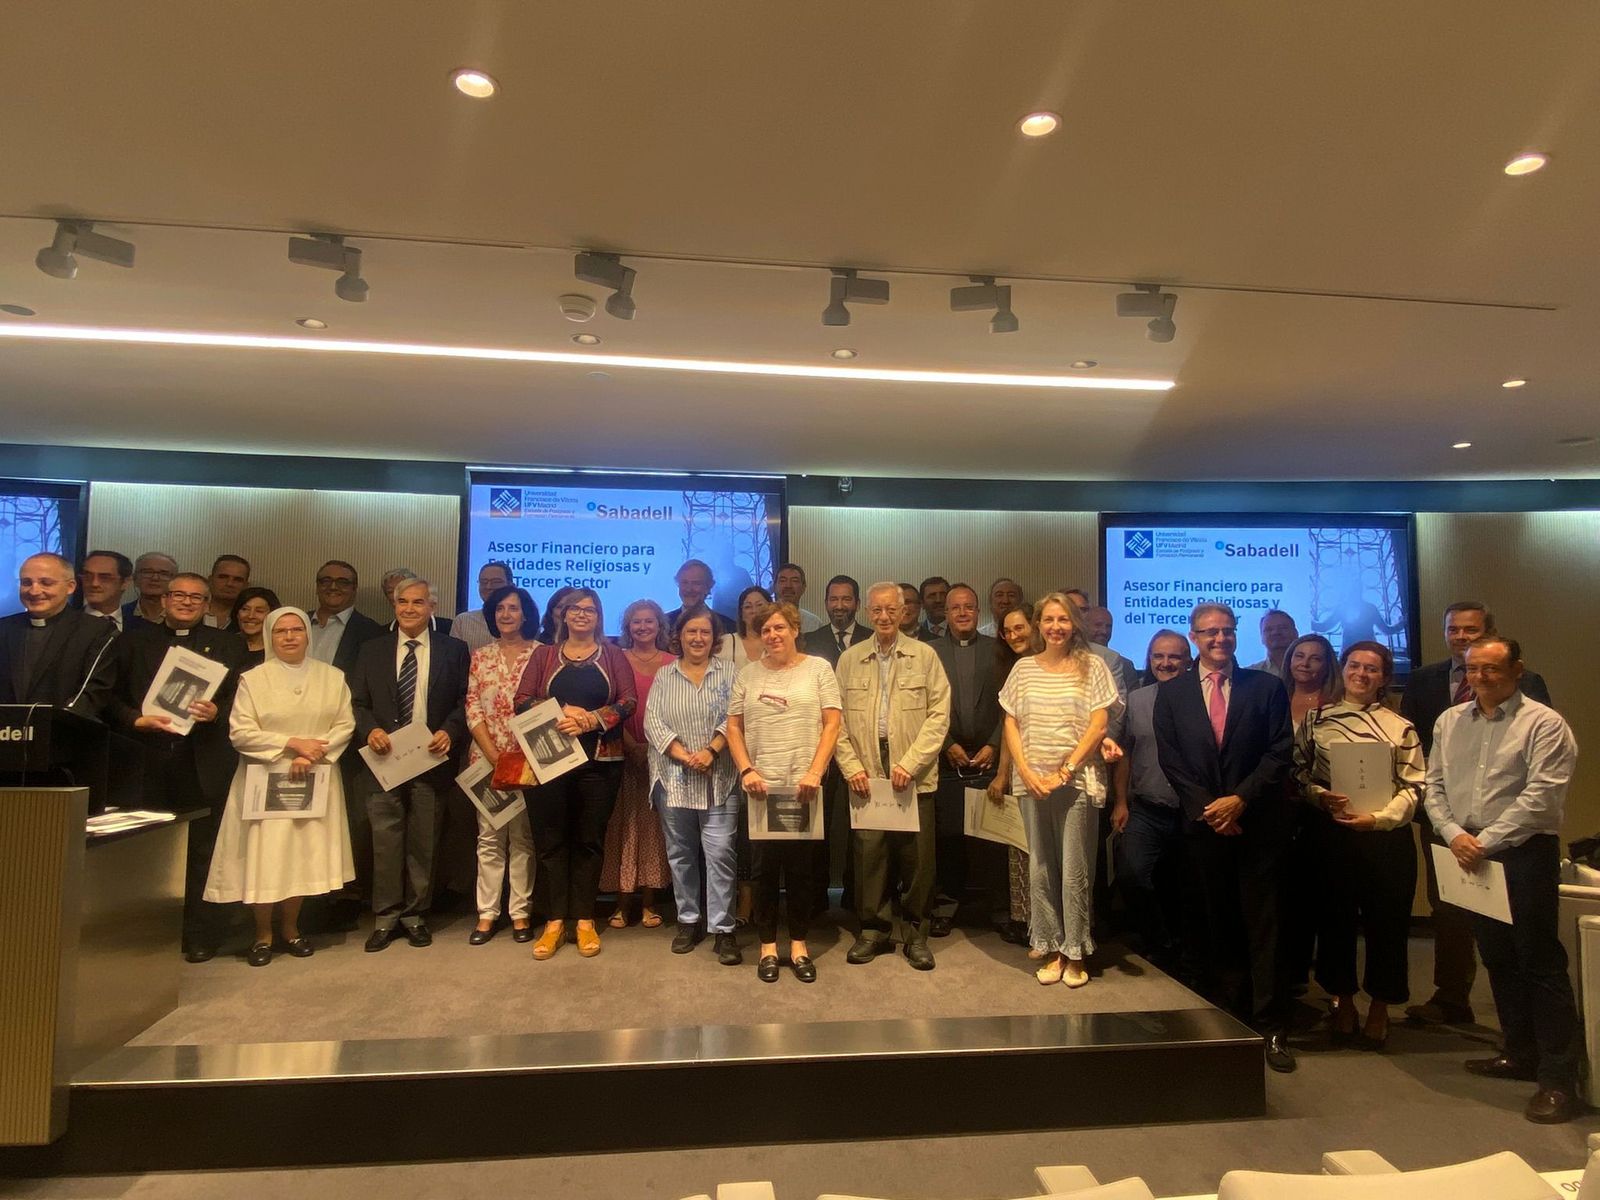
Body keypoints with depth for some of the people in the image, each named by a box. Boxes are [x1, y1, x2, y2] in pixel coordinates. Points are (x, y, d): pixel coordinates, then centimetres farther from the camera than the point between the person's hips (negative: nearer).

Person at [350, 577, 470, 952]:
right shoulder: (371, 650, 10)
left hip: (430, 760, -1)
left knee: (423, 843, 8)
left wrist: (449, 732, -15)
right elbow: (357, 702, 8)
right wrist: (370, 730, -11)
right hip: (384, 759, 1)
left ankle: (416, 914, 21)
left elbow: (465, 701, 2)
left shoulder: (454, 650, 5)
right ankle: (386, 917, 15)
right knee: (385, 841, 1)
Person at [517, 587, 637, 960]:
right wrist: (561, 713, -14)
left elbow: (628, 702, -2)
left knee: (590, 840, 4)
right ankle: (554, 921, 11)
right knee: (551, 840, 2)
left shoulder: (614, 656, 9)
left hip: (599, 760, -1)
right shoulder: (544, 655, 12)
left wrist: (590, 719, -16)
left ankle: (585, 920, 13)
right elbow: (522, 700, 2)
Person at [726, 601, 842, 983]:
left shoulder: (817, 668, 3)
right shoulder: (749, 674, 8)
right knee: (765, 866, 6)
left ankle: (798, 944, 21)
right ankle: (768, 946, 20)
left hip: (804, 786, -1)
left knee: (802, 865, 6)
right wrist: (746, 771, -7)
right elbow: (734, 727, 7)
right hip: (761, 786, 1)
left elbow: (832, 724, -3)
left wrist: (814, 772, -13)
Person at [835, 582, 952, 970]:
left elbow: (939, 715, -2)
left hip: (914, 776, -1)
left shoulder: (925, 656, 4)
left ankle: (916, 933, 18)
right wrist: (851, 767, -4)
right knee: (869, 854, 3)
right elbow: (837, 719, 7)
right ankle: (874, 929, 19)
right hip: (865, 776, 1)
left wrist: (910, 764, -10)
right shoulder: (849, 659, 9)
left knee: (916, 857, 3)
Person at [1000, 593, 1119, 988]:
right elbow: (1010, 724, 7)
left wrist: (1064, 772, -11)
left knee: (1075, 872, 0)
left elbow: (1098, 726, -5)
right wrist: (1024, 770, -6)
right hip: (1032, 781, 3)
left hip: (1077, 781, -3)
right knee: (1041, 869, 8)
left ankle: (1075, 954, 15)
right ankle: (1052, 950, 20)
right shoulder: (1023, 668, 8)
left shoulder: (1092, 667, 1)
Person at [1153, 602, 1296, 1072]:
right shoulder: (1171, 692, 7)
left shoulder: (1266, 687, 5)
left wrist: (1241, 799, -12)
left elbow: (1280, 751, -2)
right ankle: (1229, 1017, 18)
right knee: (1217, 925, 9)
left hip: (1257, 822, -1)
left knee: (1262, 923, 1)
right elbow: (1170, 757, 2)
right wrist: (1208, 807, -8)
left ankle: (1270, 1027, 8)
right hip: (1203, 823, 1)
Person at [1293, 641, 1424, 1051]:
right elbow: (1297, 771, 5)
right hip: (1332, 834, 1)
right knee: (1335, 918, 8)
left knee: (1386, 921, 6)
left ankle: (1379, 1009, 24)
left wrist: (1378, 817, -16)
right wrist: (1321, 797, -13)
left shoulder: (1402, 728, 4)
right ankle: (1343, 1001, 26)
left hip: (1387, 837, -1)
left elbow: (1413, 788, -2)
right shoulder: (1316, 719, 6)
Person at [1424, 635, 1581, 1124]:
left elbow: (1541, 796, -15)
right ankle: (1521, 1054, 30)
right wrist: (1455, 835, -5)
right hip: (1470, 855, 6)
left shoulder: (1543, 724, -7)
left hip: (1525, 852, -6)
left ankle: (1559, 1078, 4)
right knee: (1497, 957, 15)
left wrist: (1486, 841, -16)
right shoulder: (1449, 721, 11)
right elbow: (1435, 786, 10)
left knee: (1540, 962, -4)